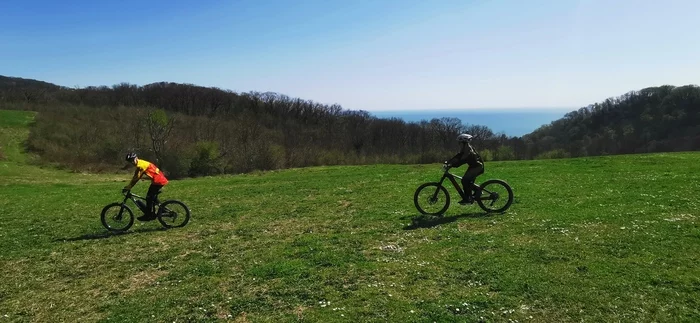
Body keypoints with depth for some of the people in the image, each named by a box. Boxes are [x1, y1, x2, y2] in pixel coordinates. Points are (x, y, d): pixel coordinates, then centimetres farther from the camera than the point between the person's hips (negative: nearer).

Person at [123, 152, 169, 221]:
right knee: (152, 198, 16)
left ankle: (147, 215, 2)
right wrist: (128, 186, 13)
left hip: (158, 181, -10)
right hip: (160, 180, 10)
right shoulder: (140, 164, 17)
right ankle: (152, 214, 23)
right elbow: (135, 177, 18)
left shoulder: (140, 165, -14)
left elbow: (136, 178, -14)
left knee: (149, 198, -4)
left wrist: (128, 187, -8)